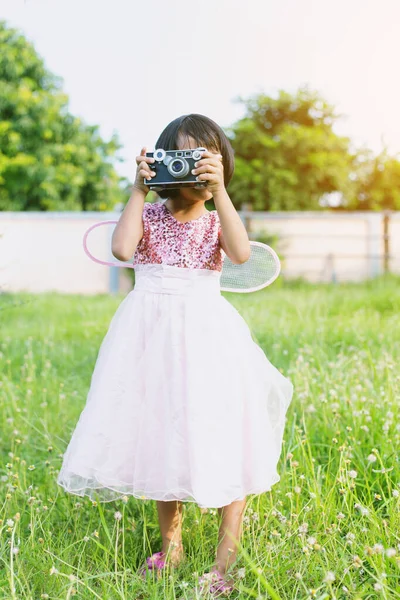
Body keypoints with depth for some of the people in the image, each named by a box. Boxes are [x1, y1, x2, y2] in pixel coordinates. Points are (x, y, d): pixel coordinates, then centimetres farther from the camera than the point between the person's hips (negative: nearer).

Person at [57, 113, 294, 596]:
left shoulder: (217, 218, 5)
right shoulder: (149, 215, 4)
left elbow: (240, 253, -17)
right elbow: (122, 248, -16)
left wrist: (219, 192, -19)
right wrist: (138, 191, -12)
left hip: (205, 334, -1)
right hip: (154, 335, 1)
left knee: (223, 443, -5)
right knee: (162, 436, 10)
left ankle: (225, 560, 8)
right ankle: (171, 544, 29)